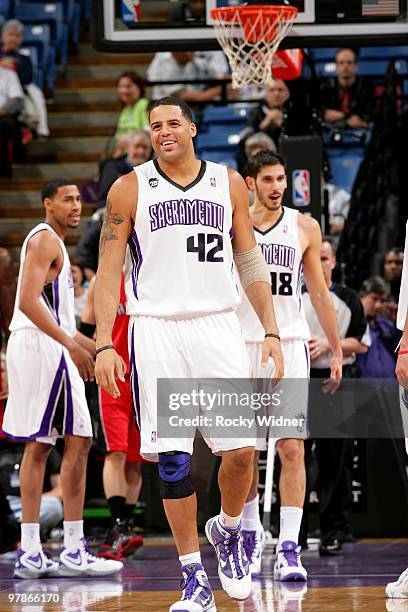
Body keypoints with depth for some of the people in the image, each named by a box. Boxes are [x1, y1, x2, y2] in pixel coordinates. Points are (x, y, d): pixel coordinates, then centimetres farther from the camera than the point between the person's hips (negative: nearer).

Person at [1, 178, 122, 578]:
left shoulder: (48, 242, 23)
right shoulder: (46, 239, -9)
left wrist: (92, 346, 28)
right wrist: (71, 344, -25)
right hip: (44, 349, -11)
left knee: (38, 447, 8)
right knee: (78, 440, -10)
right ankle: (73, 552, -12)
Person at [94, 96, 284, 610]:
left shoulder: (229, 185, 9)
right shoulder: (129, 189, 4)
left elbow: (250, 263, 13)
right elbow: (108, 272, 3)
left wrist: (270, 330, 4)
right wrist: (103, 344, -6)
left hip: (217, 327, 1)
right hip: (156, 331, -1)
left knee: (241, 449, -6)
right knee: (171, 459, -4)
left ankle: (227, 531, 24)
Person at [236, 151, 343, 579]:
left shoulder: (304, 228, 6)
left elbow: (319, 293, 11)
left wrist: (336, 350, 9)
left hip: (290, 345, 0)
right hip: (242, 346, 0)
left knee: (292, 448, -10)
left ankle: (289, 548, -11)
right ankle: (250, 533, 27)